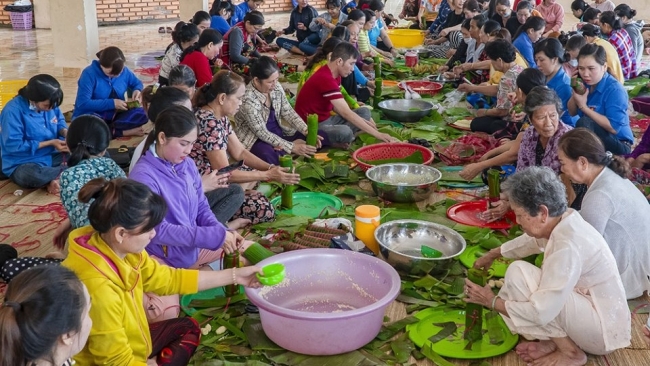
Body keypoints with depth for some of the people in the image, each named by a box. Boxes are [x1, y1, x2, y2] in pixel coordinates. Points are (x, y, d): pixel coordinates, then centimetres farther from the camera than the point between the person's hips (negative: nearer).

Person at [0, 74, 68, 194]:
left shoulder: (49, 103, -5)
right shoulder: (13, 110, -22)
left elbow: (60, 122, 12)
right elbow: (13, 146, -22)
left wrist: (66, 133, -13)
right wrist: (50, 143, -22)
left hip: (52, 157, 6)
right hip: (23, 164, -6)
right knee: (31, 176, -40)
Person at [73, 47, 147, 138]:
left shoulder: (124, 71, -3)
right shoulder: (89, 74, -18)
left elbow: (137, 83, 17)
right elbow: (83, 103, -24)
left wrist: (137, 90, -9)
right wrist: (112, 103, -24)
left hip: (113, 116, 5)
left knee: (142, 114, -23)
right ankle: (123, 132, -27)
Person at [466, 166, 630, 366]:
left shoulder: (567, 245, -30)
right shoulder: (563, 221, -4)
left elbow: (540, 312, -29)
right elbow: (530, 240, 21)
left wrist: (491, 301, -15)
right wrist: (492, 255, 30)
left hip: (602, 329, -9)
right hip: (589, 308, 9)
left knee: (518, 273, -20)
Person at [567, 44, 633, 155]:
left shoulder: (615, 90, -19)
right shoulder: (584, 83, 0)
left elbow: (613, 127, -26)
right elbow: (572, 113, 9)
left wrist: (583, 106, -23)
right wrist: (575, 94, -11)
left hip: (618, 145, -6)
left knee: (584, 122, -29)